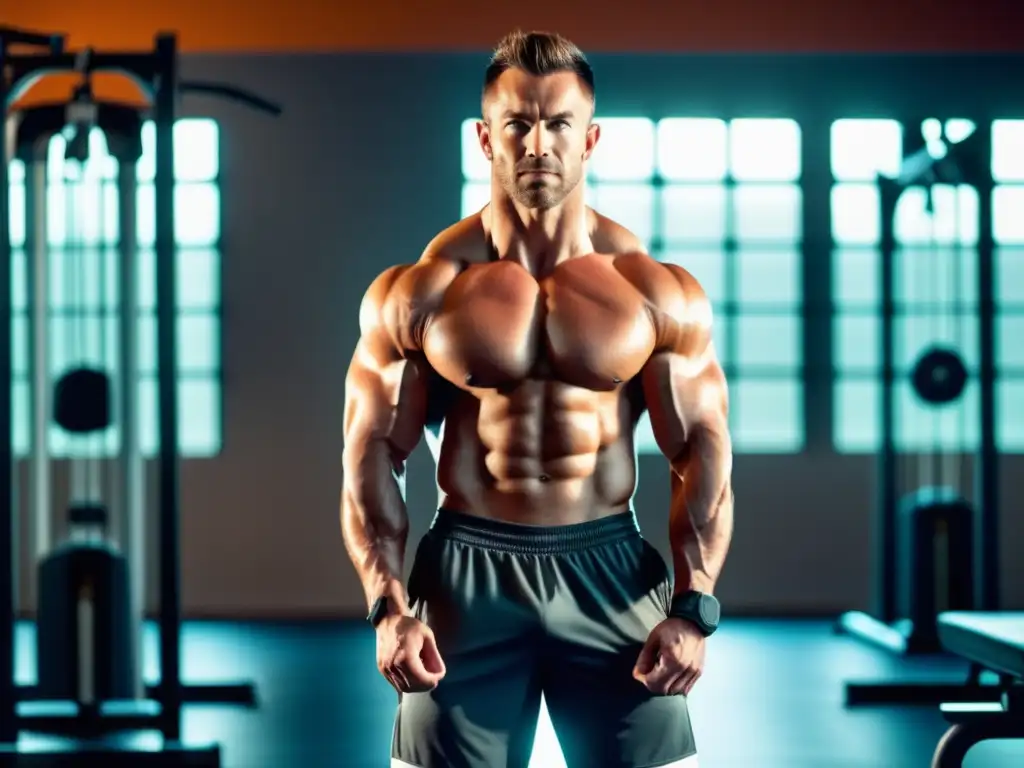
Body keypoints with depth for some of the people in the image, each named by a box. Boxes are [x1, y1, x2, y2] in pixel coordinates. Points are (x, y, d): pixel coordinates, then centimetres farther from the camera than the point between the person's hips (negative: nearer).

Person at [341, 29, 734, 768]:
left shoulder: (659, 292, 1)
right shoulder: (419, 292, 0)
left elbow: (704, 455, 1)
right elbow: (373, 454, 0)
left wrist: (693, 610, -9)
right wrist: (389, 607, -11)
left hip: (608, 568, 0)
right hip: (467, 572, 0)